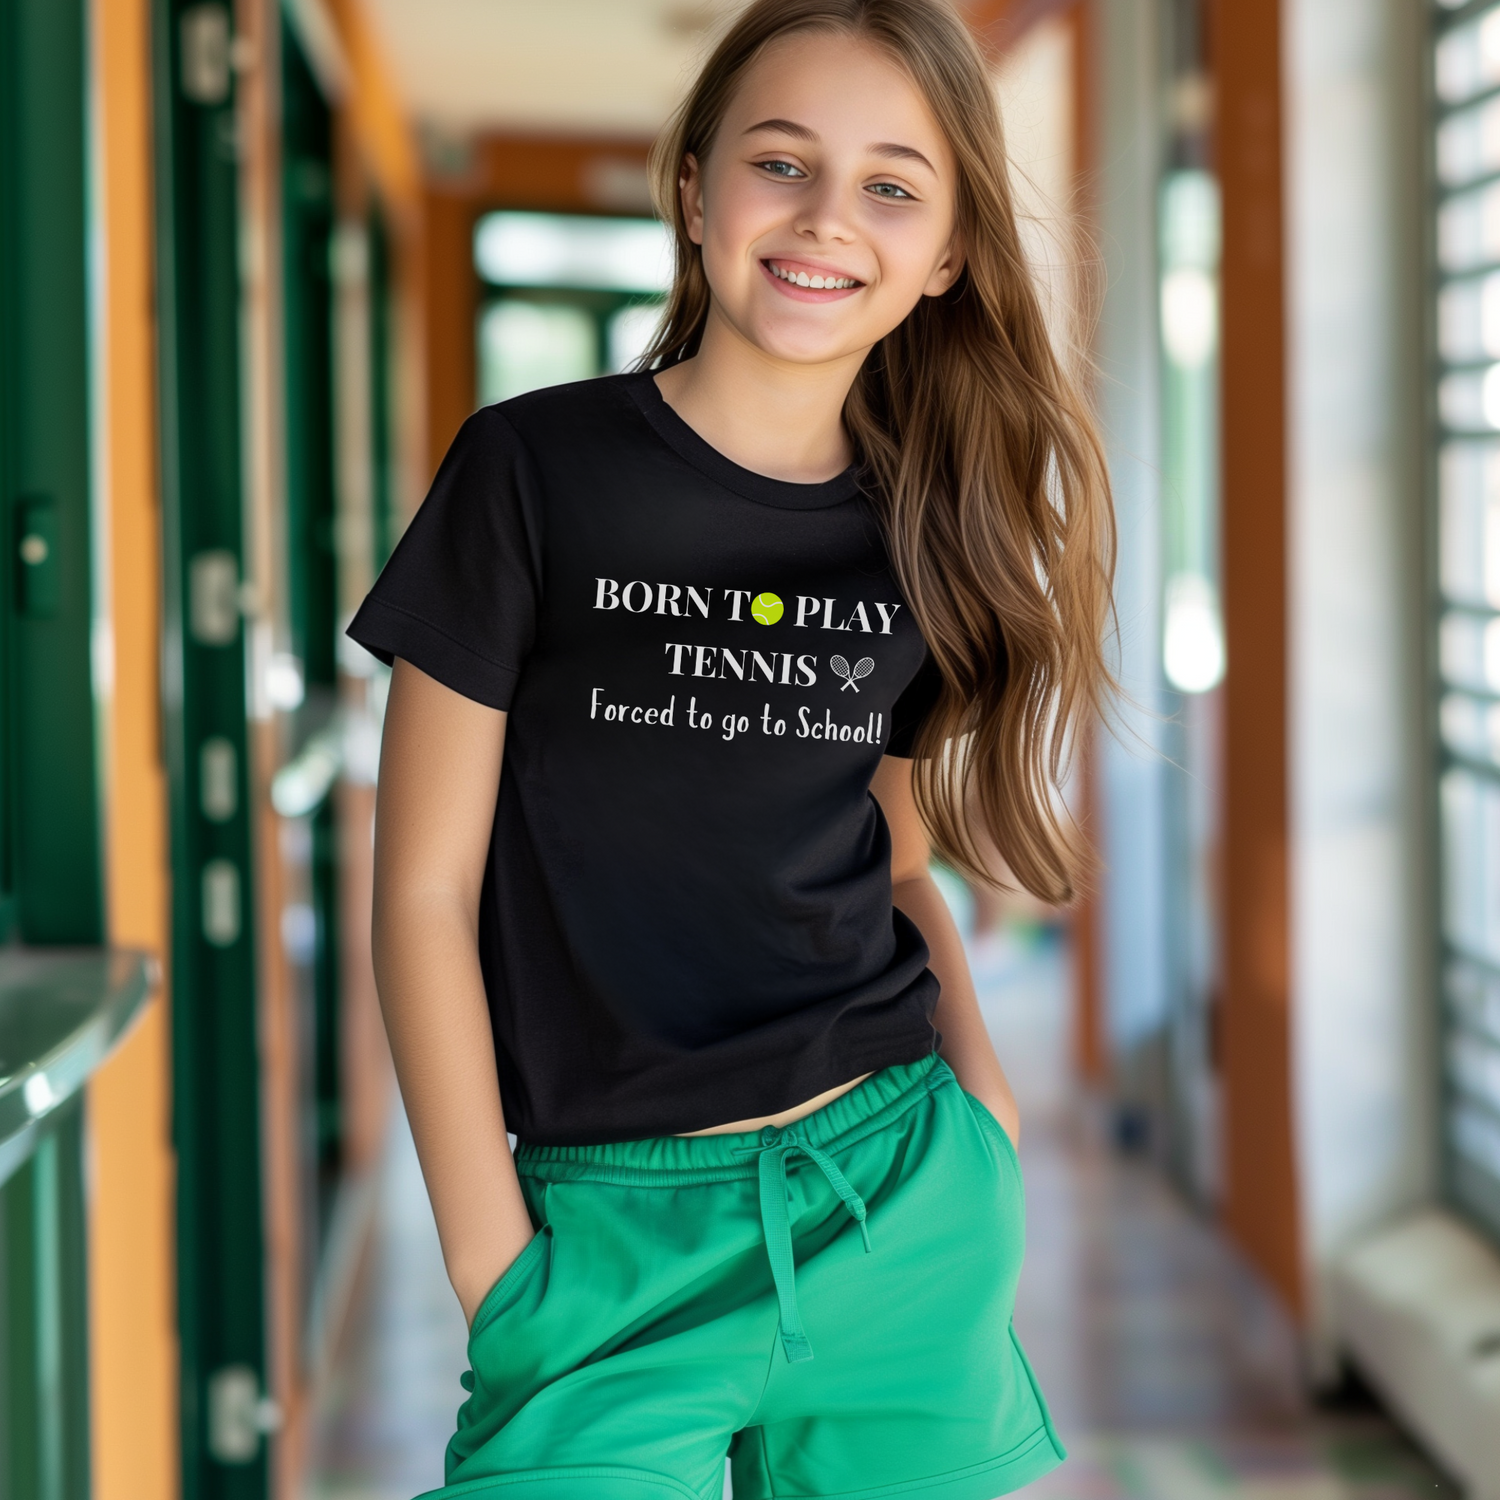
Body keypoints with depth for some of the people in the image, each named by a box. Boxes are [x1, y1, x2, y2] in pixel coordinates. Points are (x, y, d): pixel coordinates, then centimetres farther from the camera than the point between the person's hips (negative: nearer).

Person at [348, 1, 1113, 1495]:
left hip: (898, 1198, 4)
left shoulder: (923, 533, 6)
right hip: (612, 1233, -3)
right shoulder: (533, 472, -6)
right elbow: (427, 891, -5)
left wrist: (977, 1082, 0)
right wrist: (494, 1262, -9)